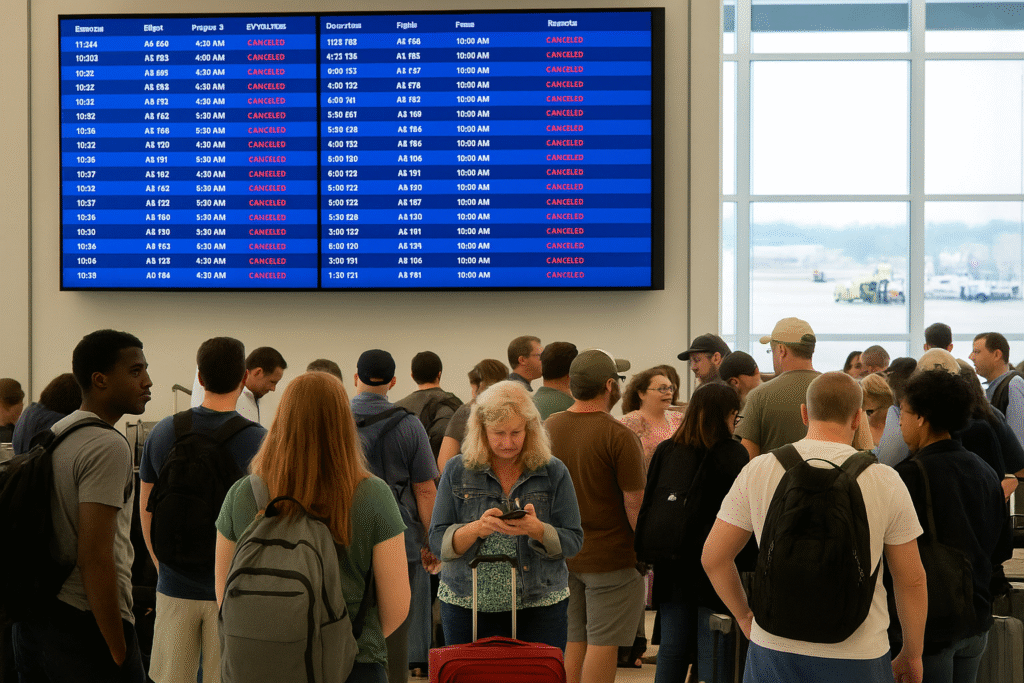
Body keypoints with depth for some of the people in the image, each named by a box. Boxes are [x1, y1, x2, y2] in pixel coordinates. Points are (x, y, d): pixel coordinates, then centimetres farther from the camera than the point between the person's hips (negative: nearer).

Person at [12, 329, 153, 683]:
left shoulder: (54, 434, 12)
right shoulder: (109, 447, -16)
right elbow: (95, 557, -22)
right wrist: (119, 654, -19)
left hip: (30, 618, 9)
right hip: (85, 623, -9)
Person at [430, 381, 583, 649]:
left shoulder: (554, 473, 3)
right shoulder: (457, 471, 3)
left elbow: (573, 542, 1)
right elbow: (437, 542, 0)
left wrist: (537, 529, -19)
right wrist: (477, 529, -19)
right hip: (467, 607, 0)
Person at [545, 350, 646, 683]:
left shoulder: (548, 427, 3)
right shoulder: (619, 435, -17)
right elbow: (635, 504, -17)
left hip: (561, 555, 6)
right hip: (609, 557, -6)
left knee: (572, 643, 14)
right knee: (602, 643, 2)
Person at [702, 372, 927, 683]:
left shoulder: (757, 471, -2)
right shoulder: (886, 482, -5)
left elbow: (713, 557, 3)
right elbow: (912, 580, 0)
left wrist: (744, 616, 19)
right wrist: (912, 655, 13)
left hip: (773, 648, 1)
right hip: (857, 657, -1)